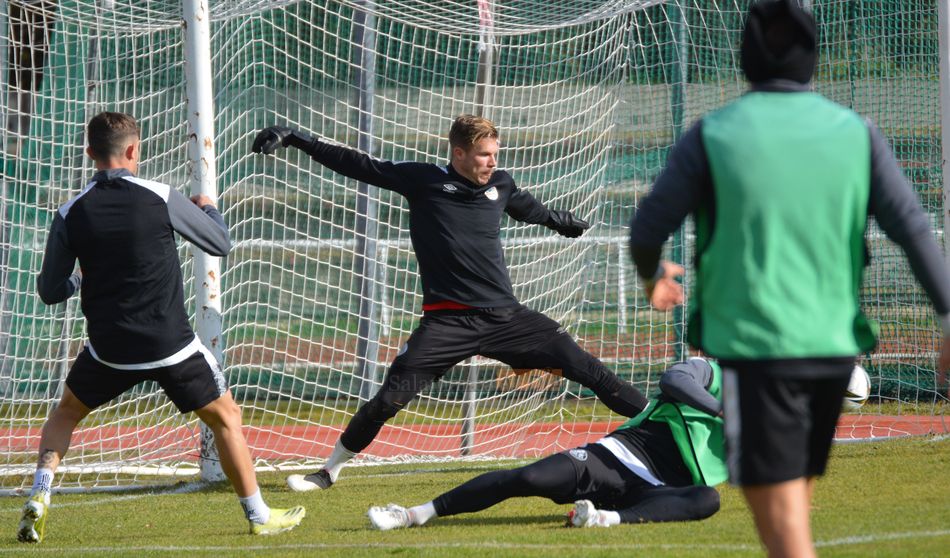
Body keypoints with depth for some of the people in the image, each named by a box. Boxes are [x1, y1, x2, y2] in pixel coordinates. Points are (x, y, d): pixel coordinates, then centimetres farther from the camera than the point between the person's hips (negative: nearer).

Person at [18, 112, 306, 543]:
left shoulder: (70, 215, -5)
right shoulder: (161, 199, -10)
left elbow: (50, 291, 2)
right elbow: (220, 244, 4)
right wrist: (208, 208, 26)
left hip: (110, 349, 2)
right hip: (171, 346, -2)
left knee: (66, 413, 25)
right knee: (226, 417, 17)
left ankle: (38, 498, 7)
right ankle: (258, 515, 19)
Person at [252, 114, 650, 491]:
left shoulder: (500, 185, 11)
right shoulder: (422, 181, 0)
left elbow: (529, 208, 35)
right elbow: (355, 165, 4)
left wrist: (560, 221, 55)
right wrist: (294, 139, 3)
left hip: (505, 316, 3)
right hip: (447, 320, -3)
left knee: (585, 367, -4)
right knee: (391, 397, -11)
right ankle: (330, 469, 7)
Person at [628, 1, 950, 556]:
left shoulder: (713, 135, -4)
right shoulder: (856, 132, 3)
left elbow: (648, 229, 0)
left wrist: (653, 276, 22)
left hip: (753, 347, -4)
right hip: (835, 345, 4)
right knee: (794, 512, 20)